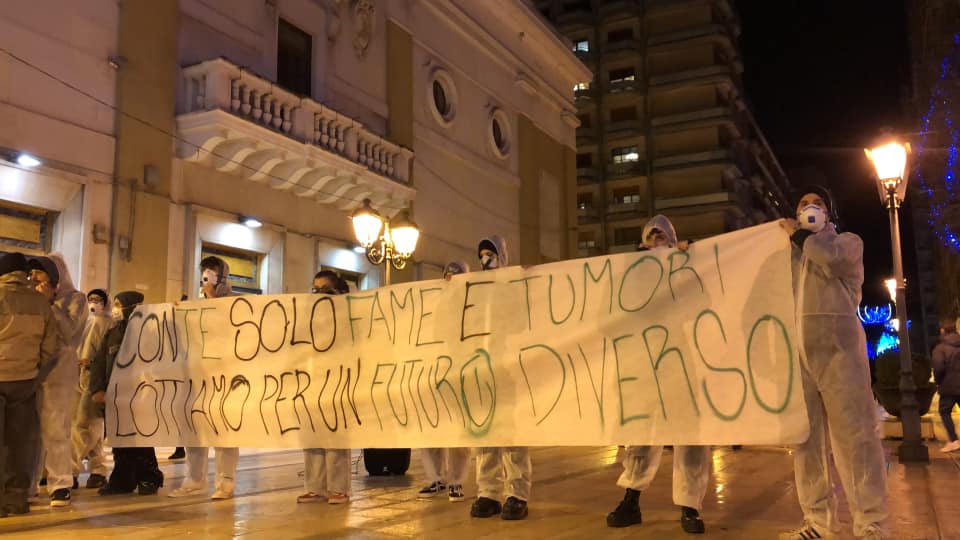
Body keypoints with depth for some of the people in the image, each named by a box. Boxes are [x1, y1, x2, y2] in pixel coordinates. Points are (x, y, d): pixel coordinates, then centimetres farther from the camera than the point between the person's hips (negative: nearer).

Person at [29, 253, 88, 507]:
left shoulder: (75, 298, 3)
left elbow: (67, 332, -11)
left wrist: (49, 301, -8)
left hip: (59, 373, -5)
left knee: (55, 431, -5)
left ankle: (60, 486, 0)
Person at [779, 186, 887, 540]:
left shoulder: (848, 241, 14)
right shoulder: (791, 252, 25)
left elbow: (832, 258, -10)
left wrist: (798, 235, 4)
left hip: (837, 346, -4)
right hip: (797, 351, 4)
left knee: (853, 433, -8)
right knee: (804, 436, 3)